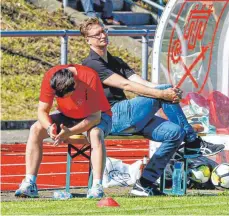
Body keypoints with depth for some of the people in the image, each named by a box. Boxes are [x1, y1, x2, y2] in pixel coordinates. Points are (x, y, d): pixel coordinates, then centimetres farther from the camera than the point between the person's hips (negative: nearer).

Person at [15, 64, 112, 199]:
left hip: (96, 116, -4)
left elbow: (95, 116, -30)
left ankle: (97, 186, -41)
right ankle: (29, 184, -22)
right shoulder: (50, 77, -23)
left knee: (96, 133, -38)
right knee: (36, 129, -18)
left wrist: (70, 132, -41)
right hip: (67, 116, 4)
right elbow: (42, 111, -15)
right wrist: (49, 127, -37)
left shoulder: (90, 78, -33)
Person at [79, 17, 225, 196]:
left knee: (175, 132, -11)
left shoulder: (116, 62, 25)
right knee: (165, 91, -18)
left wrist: (171, 93, -10)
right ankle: (194, 143, -11)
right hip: (111, 117, -9)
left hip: (129, 120, 9)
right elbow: (125, 85, -15)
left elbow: (142, 83, 10)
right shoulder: (92, 64, -4)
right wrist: (162, 93, -19)